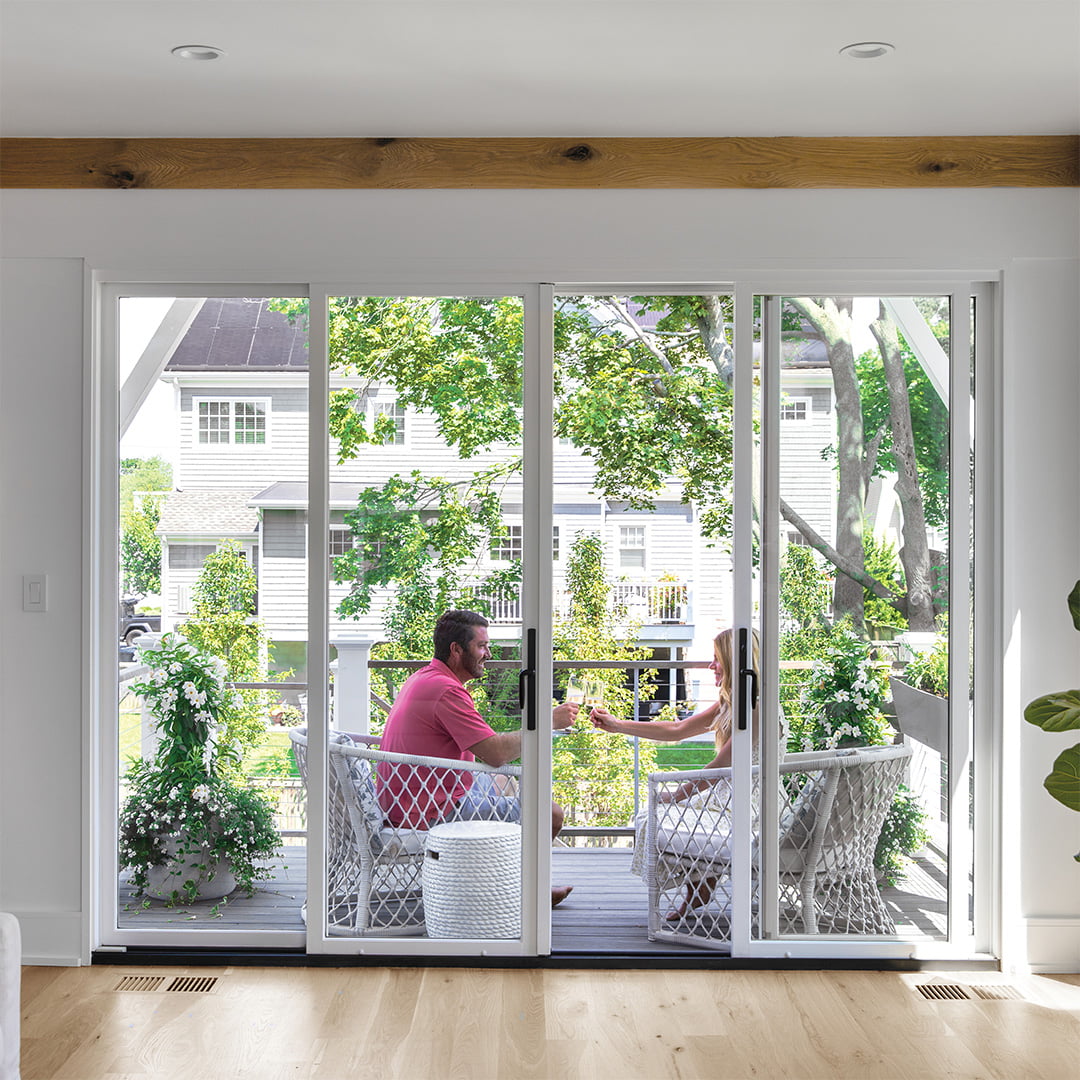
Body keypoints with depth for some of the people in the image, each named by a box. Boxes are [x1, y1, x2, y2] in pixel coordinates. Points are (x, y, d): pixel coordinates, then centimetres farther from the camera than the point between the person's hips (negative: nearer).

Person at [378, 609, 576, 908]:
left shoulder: (420, 679, 11)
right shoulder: (446, 690, -23)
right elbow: (496, 754, -27)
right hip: (433, 813, -11)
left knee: (499, 782, 34)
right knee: (550, 815, -6)